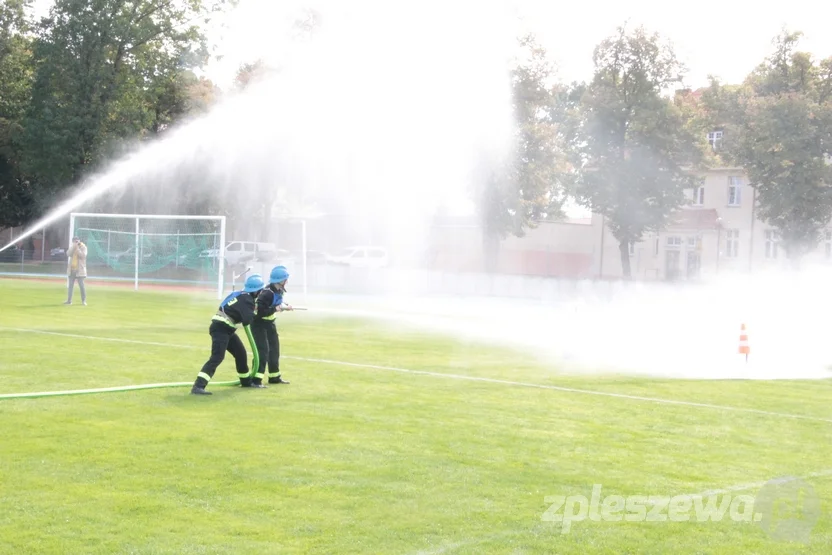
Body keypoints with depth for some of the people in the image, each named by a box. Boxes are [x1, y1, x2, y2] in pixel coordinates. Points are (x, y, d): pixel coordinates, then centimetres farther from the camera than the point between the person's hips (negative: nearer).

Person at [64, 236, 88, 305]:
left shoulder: (83, 247, -3)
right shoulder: (71, 247, 11)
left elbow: (82, 255, -18)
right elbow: (68, 254, -5)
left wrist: (77, 248, -18)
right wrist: (73, 247, -14)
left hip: (79, 270, -5)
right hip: (72, 270, 5)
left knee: (81, 285, -6)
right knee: (70, 285, 7)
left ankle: (83, 301, 0)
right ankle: (69, 300, 11)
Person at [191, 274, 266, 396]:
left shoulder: (239, 294, 13)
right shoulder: (247, 300, -13)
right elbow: (247, 321, -21)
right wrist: (255, 312, -1)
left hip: (226, 329, 10)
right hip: (221, 328, -10)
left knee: (240, 353, 22)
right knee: (217, 357, -21)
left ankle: (246, 381, 40)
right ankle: (198, 387, -32)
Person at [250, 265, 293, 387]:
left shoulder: (279, 290, -3)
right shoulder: (267, 293, -31)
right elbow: (260, 311, -34)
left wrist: (284, 306, -3)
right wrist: (275, 309, -30)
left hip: (269, 323, 9)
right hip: (259, 323, -9)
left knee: (274, 349, 16)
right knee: (263, 350, -16)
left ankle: (274, 377, 28)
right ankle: (256, 379, -15)